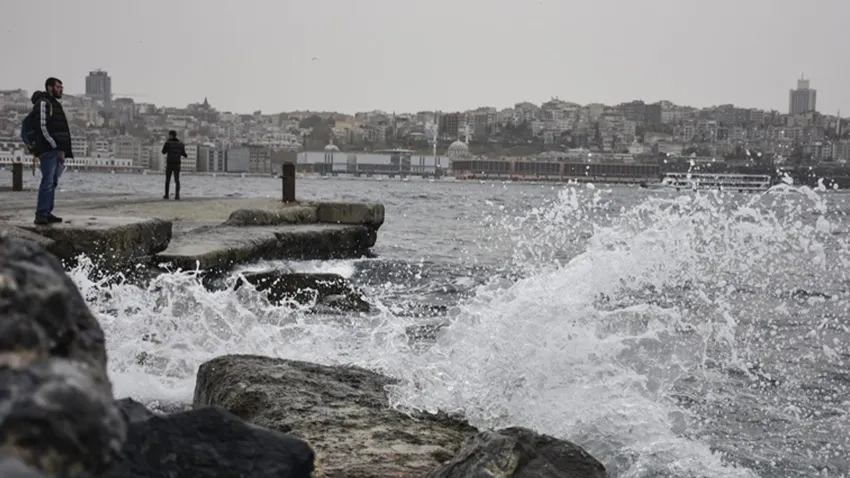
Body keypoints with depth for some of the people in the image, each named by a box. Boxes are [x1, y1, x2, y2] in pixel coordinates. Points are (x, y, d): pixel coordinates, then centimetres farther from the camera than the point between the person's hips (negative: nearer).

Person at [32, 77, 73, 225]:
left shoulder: (55, 104, 22)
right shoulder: (43, 103, -6)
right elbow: (43, 127, -15)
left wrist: (63, 150, 12)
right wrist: (56, 147, -16)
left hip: (57, 150, 9)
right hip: (48, 150, -9)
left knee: (53, 183, 8)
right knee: (48, 182, -14)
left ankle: (47, 213, 11)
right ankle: (41, 215, -15)